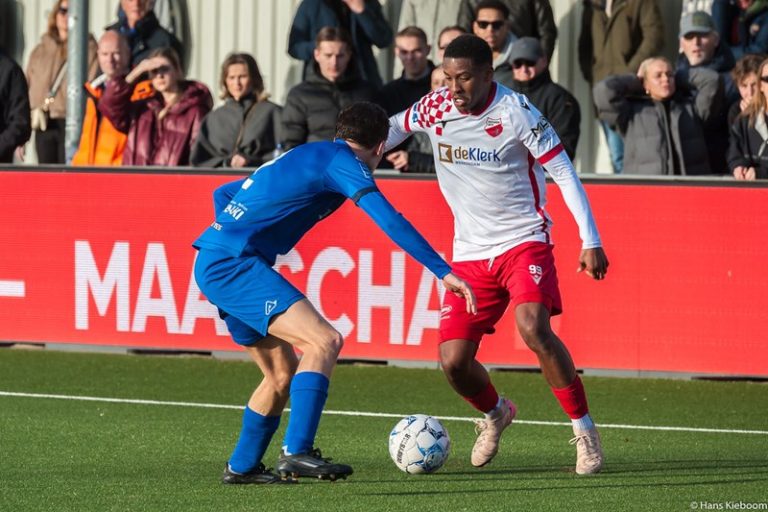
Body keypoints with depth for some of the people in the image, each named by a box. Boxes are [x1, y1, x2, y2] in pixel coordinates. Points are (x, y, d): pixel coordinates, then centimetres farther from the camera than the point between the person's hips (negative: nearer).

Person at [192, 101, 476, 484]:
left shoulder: (301, 157, 24)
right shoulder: (341, 161, -4)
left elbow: (222, 194, 32)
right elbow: (389, 220, -15)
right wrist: (443, 272, -15)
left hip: (212, 265, 10)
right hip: (233, 264, -10)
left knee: (283, 372, 17)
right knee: (324, 341, -19)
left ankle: (241, 467, 26)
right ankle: (296, 451, -29)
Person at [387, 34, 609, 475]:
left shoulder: (515, 112, -15)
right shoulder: (435, 109, -2)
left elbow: (564, 173, -10)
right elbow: (395, 129, 20)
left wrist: (591, 241, -13)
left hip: (524, 242, -5)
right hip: (470, 253, 5)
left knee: (534, 330, -29)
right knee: (453, 362, -3)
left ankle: (585, 432, -13)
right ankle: (495, 414, 32)